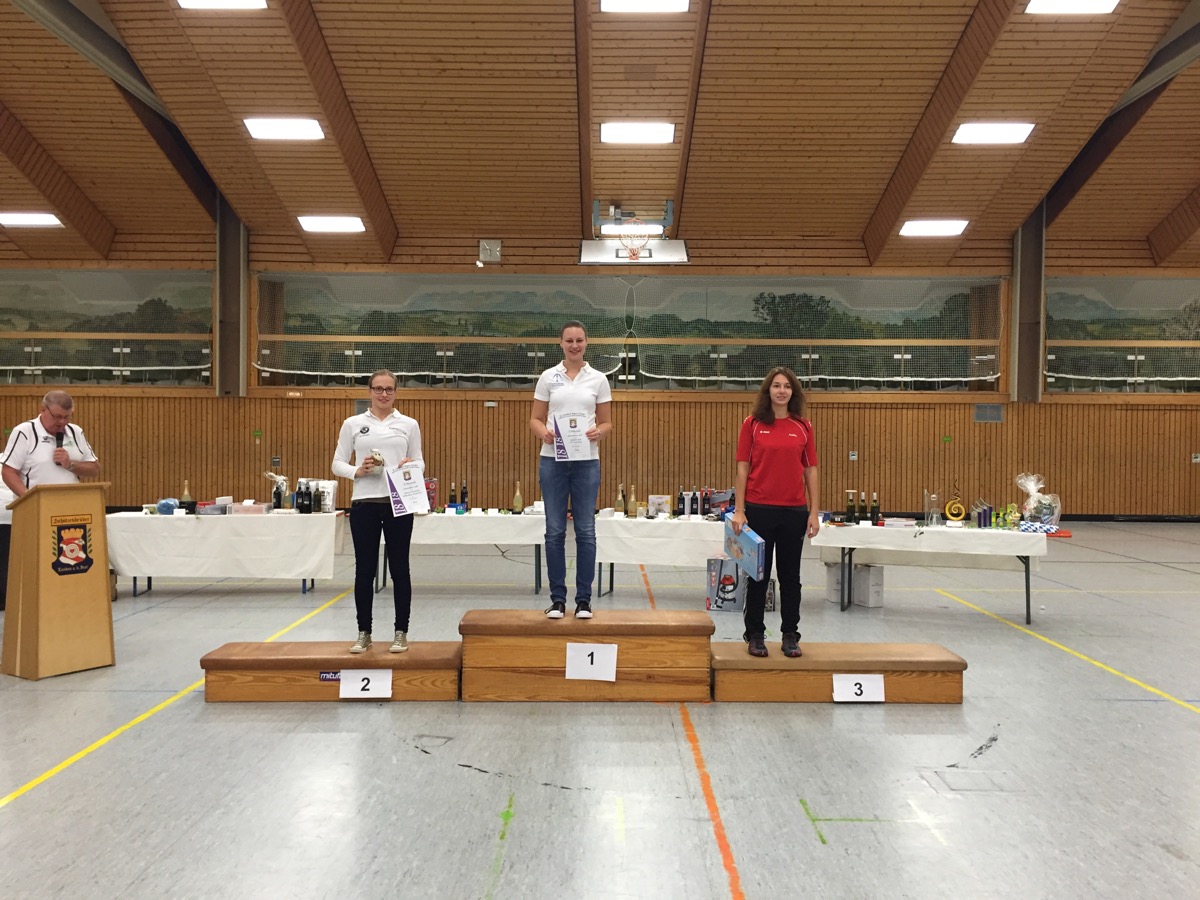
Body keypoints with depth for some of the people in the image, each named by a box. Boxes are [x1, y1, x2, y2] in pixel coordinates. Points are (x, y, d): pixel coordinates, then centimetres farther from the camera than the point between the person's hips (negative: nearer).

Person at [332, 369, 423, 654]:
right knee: (364, 570, 6)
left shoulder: (409, 424, 6)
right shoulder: (353, 424, 6)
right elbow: (338, 463, 6)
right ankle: (364, 633, 18)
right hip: (364, 503, 0)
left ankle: (401, 632, 15)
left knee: (399, 568, 5)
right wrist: (357, 471, -14)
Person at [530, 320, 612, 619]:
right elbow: (535, 419, 5)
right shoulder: (548, 377, 4)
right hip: (553, 460, 0)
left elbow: (607, 422, 7)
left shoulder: (598, 379, 5)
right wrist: (543, 432, -17)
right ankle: (557, 598, 14)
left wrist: (598, 432, -16)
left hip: (586, 461, 0)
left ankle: (584, 599, 13)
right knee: (555, 530, 4)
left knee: (585, 530, 2)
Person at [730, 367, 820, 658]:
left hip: (794, 511, 2)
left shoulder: (803, 427, 5)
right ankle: (755, 636, 18)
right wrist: (739, 510, -7)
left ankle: (790, 637, 21)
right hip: (759, 510, -2)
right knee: (758, 575, 7)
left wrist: (814, 512, 1)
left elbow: (811, 471, 6)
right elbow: (742, 468, -1)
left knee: (790, 576, 10)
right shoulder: (752, 424, 0)